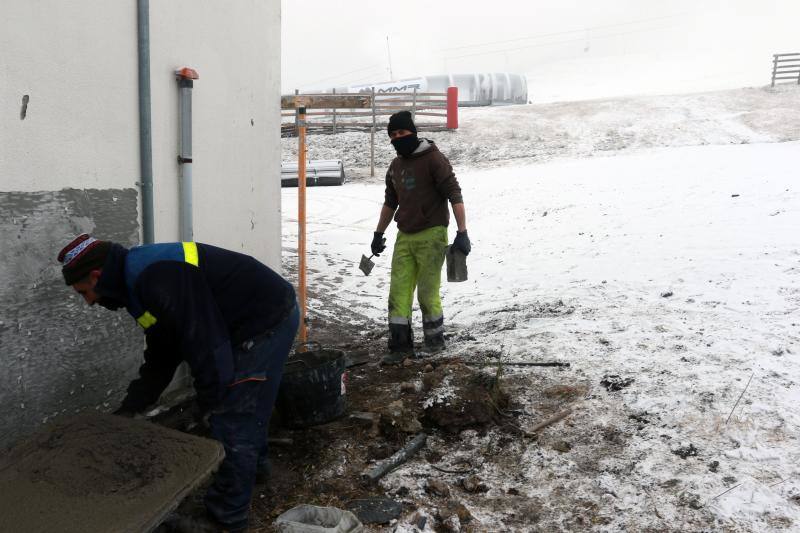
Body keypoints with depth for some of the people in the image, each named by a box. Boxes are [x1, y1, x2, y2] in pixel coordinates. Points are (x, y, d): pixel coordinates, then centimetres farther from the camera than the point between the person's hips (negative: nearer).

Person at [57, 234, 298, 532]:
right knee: (245, 400, 28)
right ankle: (255, 461, 52)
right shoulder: (139, 279, 10)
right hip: (266, 316, 10)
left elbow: (203, 344, -25)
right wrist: (127, 410, 15)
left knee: (230, 419, -3)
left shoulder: (157, 280, -25)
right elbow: (161, 357, 16)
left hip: (268, 320, -10)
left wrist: (208, 403, -11)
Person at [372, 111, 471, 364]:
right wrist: (378, 233, 29)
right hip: (404, 237, 6)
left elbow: (454, 195, -13)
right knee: (398, 293, 1)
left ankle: (435, 337, 20)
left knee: (427, 293, -1)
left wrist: (462, 232, -19)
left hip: (431, 236, -6)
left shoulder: (433, 158, -8)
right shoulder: (395, 166, 14)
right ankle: (401, 345, 9)